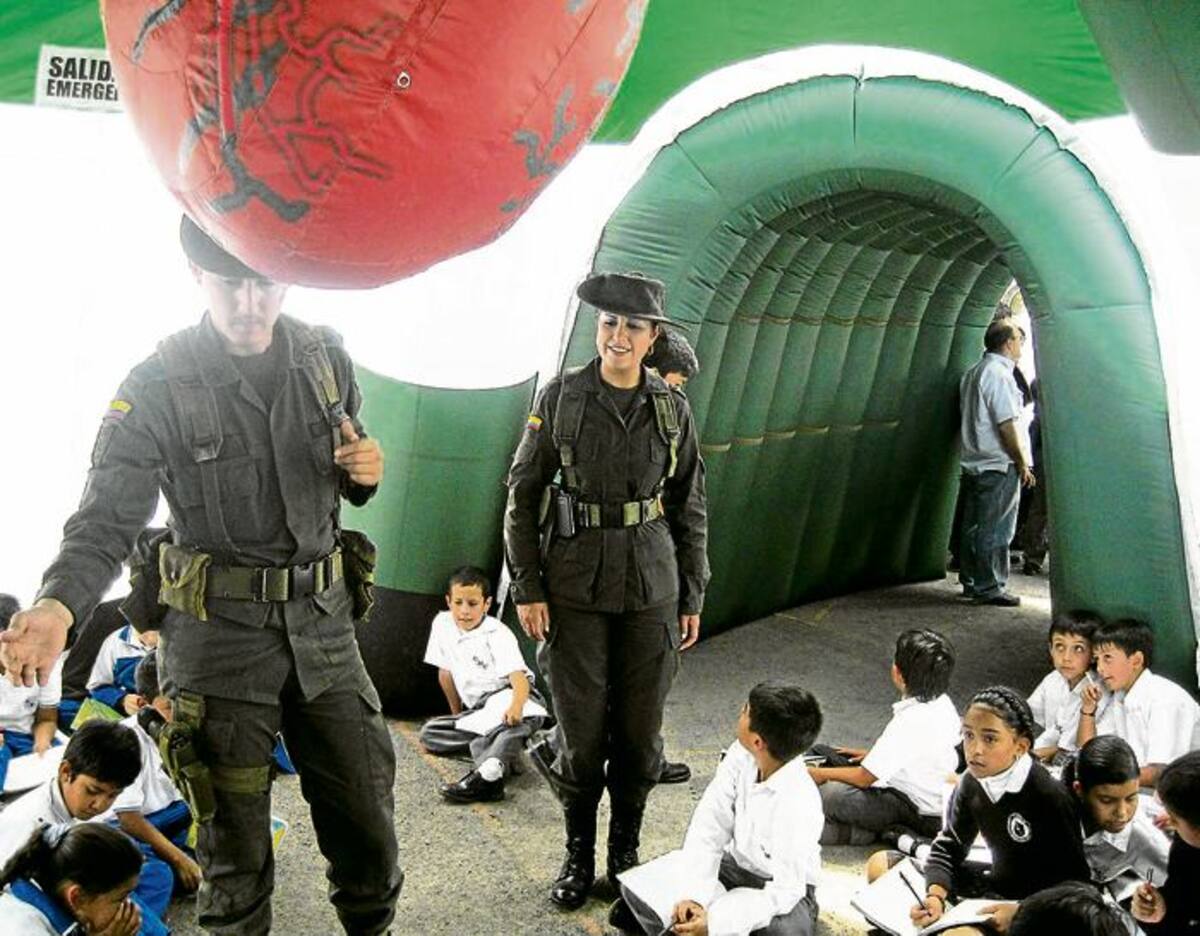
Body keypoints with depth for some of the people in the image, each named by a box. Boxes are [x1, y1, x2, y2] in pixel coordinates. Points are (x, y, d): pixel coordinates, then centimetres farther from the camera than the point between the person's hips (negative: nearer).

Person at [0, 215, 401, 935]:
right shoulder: (157, 389, -12)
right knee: (235, 836, 8)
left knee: (365, 814, 12)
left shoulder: (326, 358, 1)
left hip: (324, 624, 4)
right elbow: (107, 522, -15)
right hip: (219, 633, -3)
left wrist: (368, 470, -10)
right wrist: (58, 606, -35)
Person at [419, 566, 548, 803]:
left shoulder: (498, 635, -12)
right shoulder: (442, 624, 4)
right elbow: (445, 673, 17)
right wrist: (458, 715, 21)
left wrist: (516, 707, -48)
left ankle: (487, 776, -63)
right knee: (429, 733, -12)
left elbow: (518, 677, -26)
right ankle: (501, 748, -24)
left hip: (506, 697, -7)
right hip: (476, 710, 7)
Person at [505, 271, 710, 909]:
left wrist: (692, 595, 7)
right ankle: (578, 855, 23)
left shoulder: (671, 407, 3)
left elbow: (689, 507, 9)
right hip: (576, 584, -2)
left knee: (640, 730, 8)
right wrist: (527, 588, -5)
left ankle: (626, 850, 27)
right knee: (581, 731, 4)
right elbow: (523, 495, -1)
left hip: (651, 585, 2)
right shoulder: (559, 397, -3)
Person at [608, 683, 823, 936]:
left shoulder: (798, 806, -33)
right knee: (638, 885, -12)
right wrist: (694, 895, -26)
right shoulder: (741, 755, -18)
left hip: (783, 889, -3)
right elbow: (708, 827, -15)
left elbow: (785, 892, -29)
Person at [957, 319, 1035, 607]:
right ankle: (989, 589, -3)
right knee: (995, 530, -5)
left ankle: (971, 582, 17)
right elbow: (1007, 425, -18)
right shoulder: (999, 373, -14)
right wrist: (1023, 464, -12)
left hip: (973, 463, 9)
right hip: (999, 465, -9)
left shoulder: (972, 374, 16)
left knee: (973, 527, 12)